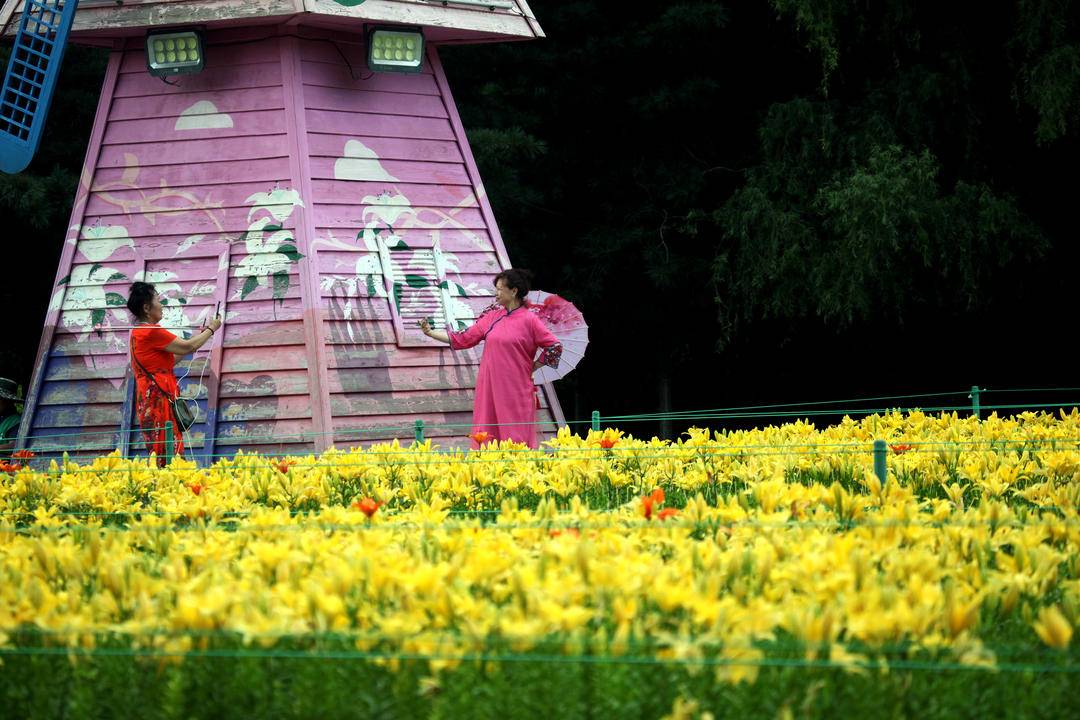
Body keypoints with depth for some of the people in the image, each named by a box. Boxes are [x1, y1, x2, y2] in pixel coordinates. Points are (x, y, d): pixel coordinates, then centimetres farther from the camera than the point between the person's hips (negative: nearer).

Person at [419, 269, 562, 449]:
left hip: (516, 391, -5)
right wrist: (430, 332, 8)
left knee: (517, 439, -4)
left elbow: (554, 347, -5)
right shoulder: (492, 316, 10)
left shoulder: (529, 320, -4)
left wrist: (532, 368, -2)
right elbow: (463, 339, 12)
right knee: (487, 436, 2)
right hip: (490, 389, 5)